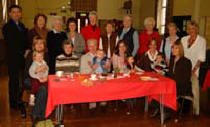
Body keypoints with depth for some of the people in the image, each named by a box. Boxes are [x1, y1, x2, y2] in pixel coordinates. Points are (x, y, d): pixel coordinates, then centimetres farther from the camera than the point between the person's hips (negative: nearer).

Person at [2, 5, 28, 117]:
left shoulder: (22, 26, 17)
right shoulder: (7, 27, -4)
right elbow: (11, 44, -11)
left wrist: (27, 50, 0)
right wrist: (23, 53, -13)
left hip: (23, 58, 6)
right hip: (13, 59, -5)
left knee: (21, 80, 7)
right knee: (14, 80, 2)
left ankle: (18, 101, 20)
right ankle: (14, 103, 13)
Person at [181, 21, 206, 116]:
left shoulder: (202, 40, 0)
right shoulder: (184, 39, 12)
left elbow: (201, 58, -5)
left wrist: (194, 70, -12)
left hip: (195, 69, -3)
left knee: (194, 90, -5)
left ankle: (195, 111, 7)